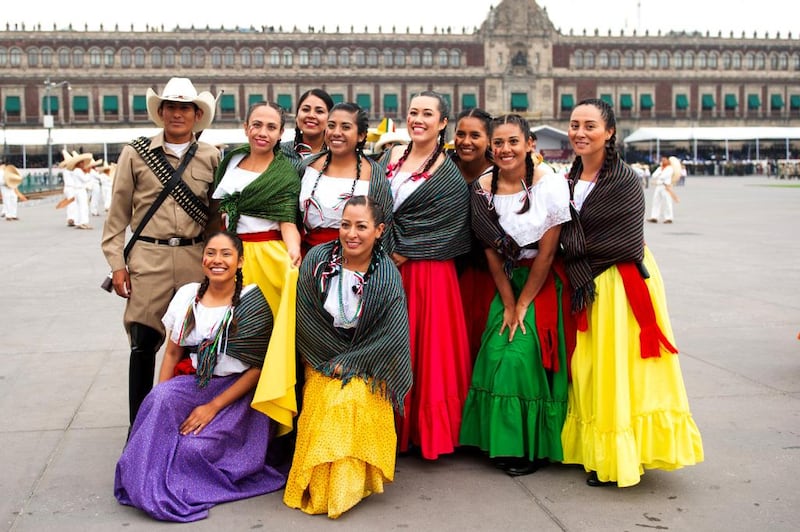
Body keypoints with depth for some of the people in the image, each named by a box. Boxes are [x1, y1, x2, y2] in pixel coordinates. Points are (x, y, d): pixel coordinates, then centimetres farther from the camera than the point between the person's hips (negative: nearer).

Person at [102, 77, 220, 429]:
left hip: (197, 260, 1)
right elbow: (118, 214, 6)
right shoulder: (136, 154, 5)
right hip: (149, 258, -1)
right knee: (143, 343, -1)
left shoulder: (212, 157, 8)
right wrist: (117, 263, 1)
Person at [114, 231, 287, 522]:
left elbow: (259, 367, -9)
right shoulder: (187, 295, 5)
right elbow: (172, 352, 9)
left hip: (239, 391, -4)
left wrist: (214, 406, -16)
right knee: (161, 398, -29)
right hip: (197, 383, 4)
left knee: (195, 446, -28)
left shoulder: (254, 302, -8)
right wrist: (159, 398, -7)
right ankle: (149, 483, -17)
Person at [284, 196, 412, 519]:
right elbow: (304, 317, -4)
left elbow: (393, 335, -14)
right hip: (322, 359, 1)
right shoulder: (317, 259, -8)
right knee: (328, 403, -27)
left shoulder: (387, 275, -12)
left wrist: (349, 362, -15)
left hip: (365, 367, -1)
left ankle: (346, 487, -17)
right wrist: (331, 359, -6)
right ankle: (317, 489, -13)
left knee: (354, 399, -30)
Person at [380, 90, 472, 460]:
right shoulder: (391, 156, 11)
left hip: (426, 273, -5)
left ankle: (428, 431, 13)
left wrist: (399, 255, -13)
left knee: (428, 351, -1)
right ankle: (393, 428, 21)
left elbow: (440, 230, -11)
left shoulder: (449, 175, -5)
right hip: (384, 268, 5)